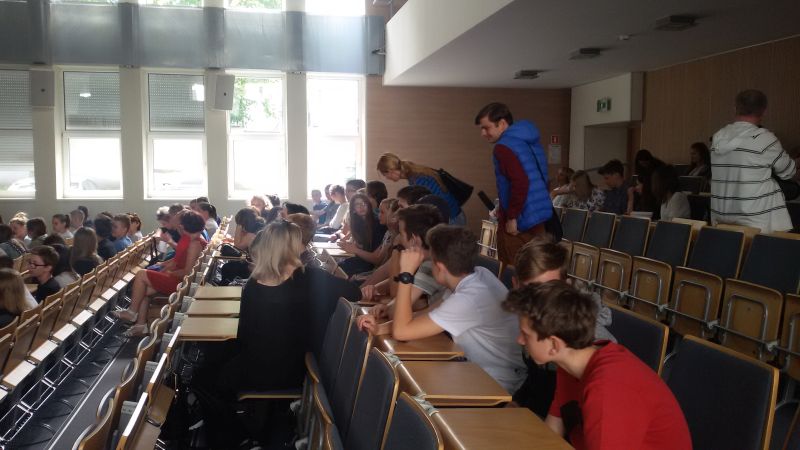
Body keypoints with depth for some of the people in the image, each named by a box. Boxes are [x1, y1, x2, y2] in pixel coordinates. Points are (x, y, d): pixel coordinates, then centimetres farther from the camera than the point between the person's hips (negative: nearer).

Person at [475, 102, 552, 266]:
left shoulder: (503, 147, -13)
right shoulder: (530, 142, 14)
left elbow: (520, 182, -25)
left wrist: (512, 217, -17)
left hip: (519, 221, -9)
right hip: (540, 216, 9)